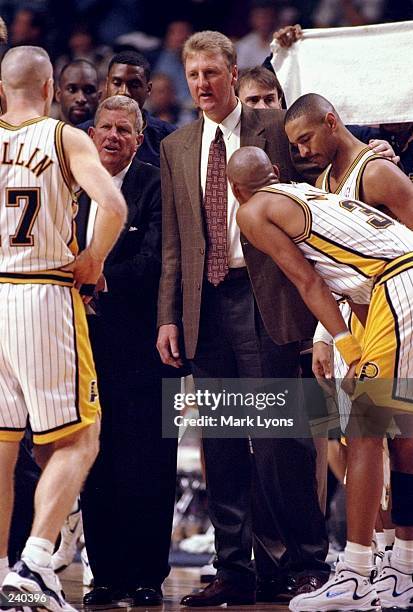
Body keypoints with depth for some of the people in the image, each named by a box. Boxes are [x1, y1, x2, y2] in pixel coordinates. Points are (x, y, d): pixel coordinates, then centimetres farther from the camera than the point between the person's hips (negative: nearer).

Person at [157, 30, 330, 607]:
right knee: (221, 444, 4)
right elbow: (173, 243, 15)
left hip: (263, 298, -4)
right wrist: (169, 316, 7)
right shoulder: (175, 148, 15)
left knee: (278, 434, -7)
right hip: (205, 303, 4)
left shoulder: (276, 129, 3)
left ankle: (307, 562, 0)